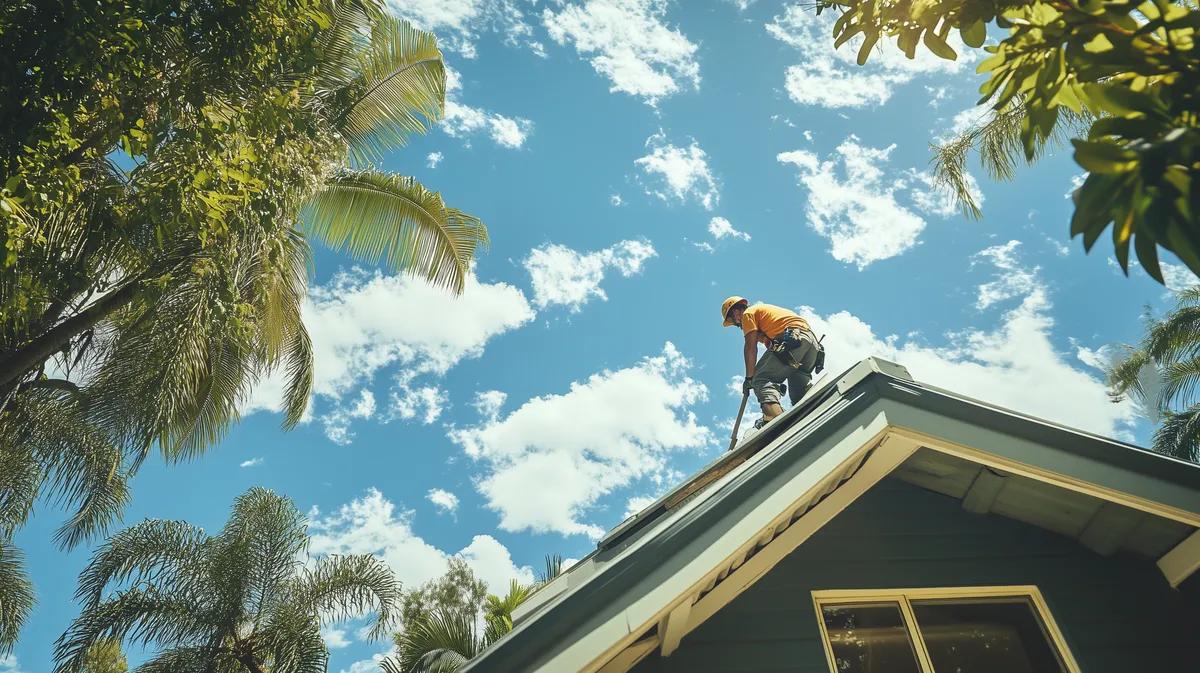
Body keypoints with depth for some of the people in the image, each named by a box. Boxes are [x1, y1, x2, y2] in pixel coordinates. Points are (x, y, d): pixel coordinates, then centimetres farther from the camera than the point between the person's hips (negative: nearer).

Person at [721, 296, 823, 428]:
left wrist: (749, 377, 5)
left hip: (793, 338, -9)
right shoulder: (765, 310, 37)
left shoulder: (748, 313, 11)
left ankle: (774, 417, -37)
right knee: (800, 390, 13)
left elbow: (751, 347, 1)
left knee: (761, 378, -14)